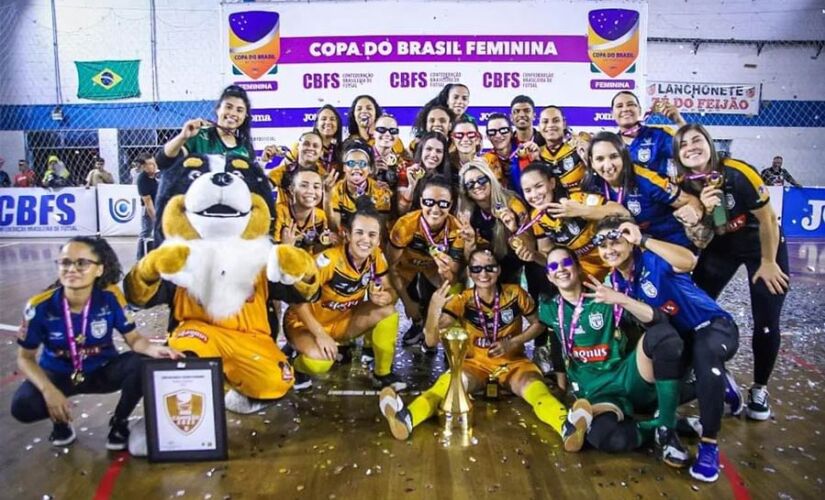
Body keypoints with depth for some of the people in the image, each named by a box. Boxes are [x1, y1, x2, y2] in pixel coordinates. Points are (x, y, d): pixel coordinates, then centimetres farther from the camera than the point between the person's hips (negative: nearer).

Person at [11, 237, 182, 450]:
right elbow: (25, 358, -9)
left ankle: (119, 422, -1)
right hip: (57, 375, 0)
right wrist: (48, 390, -26)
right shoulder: (40, 306, -21)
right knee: (22, 405, -29)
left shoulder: (110, 297, -21)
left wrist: (153, 349, -39)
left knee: (140, 365, -29)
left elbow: (133, 338, -14)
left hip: (102, 371, 0)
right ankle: (60, 420, 9)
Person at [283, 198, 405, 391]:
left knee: (387, 310, -18)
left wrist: (387, 296, -30)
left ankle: (383, 373, 0)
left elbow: (390, 291, -5)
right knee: (320, 361, -36)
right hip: (305, 322, -5)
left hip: (342, 321, 6)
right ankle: (299, 367, 3)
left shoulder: (376, 257, -13)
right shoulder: (328, 260, -30)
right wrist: (320, 334, -35)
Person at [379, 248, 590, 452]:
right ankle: (406, 417, -58)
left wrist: (513, 343, -11)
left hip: (513, 362, 1)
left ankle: (566, 426, -62)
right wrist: (434, 309, -39)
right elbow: (432, 340, -19)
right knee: (449, 382, -33)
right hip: (476, 363, 0)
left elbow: (537, 324, 7)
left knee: (534, 387, -33)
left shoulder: (515, 294, -8)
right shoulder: (462, 300, -10)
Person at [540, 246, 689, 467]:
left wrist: (622, 300, -29)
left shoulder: (606, 299, -1)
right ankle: (655, 427, -4)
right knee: (603, 438, -37)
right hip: (595, 392, 0)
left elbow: (658, 320, -14)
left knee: (662, 334, -30)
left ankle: (666, 427, -19)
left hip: (629, 378, 0)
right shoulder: (549, 309, 8)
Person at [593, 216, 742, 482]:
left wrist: (643, 240, -46)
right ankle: (717, 387, 24)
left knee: (704, 351, -42)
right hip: (677, 336, 8)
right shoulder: (616, 279, -2)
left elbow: (689, 261, -45)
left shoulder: (652, 260, -22)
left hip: (714, 326, -7)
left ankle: (708, 445, -27)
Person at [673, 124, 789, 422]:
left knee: (766, 323, -6)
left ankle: (759, 389, 14)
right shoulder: (685, 186, -15)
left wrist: (768, 262, -9)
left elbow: (767, 219, -16)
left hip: (762, 245, -4)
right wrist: (705, 210, -30)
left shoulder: (737, 173, -28)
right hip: (722, 247, 4)